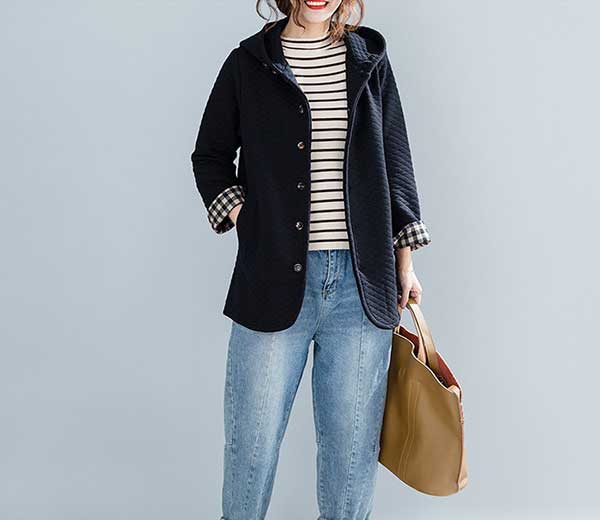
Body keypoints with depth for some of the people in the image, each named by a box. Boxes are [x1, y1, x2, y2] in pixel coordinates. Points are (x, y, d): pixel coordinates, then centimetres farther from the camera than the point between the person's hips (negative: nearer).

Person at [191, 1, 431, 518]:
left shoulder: (370, 60, 10)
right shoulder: (247, 64, 5)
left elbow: (395, 162, 12)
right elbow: (210, 156, 13)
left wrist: (405, 262, 10)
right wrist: (243, 219, -2)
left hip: (362, 284, 2)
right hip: (274, 280, -1)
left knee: (353, 444, 9)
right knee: (253, 441, 5)